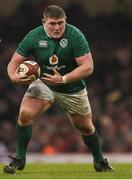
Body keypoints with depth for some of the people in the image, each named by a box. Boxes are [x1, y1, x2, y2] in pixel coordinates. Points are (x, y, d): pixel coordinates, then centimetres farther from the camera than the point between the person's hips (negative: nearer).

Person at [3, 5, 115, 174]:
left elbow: (87, 67, -26)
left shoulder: (75, 36, -23)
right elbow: (14, 62, -12)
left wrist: (63, 79, -37)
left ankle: (100, 161, 36)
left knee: (86, 127, 11)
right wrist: (14, 76, -35)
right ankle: (19, 159, -6)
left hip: (72, 88, -1)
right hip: (43, 83, 1)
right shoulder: (33, 36, -17)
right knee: (25, 114, -22)